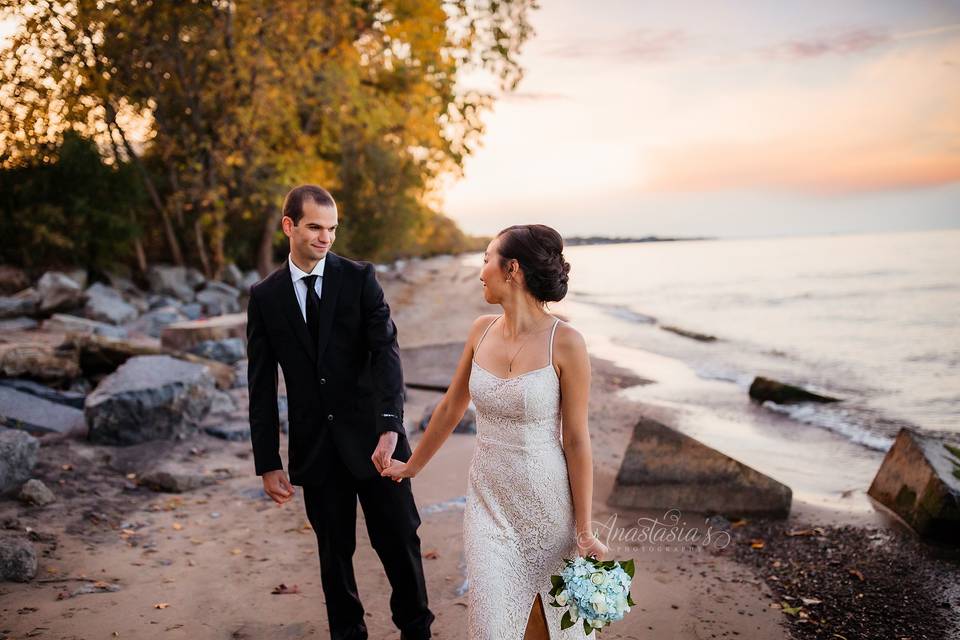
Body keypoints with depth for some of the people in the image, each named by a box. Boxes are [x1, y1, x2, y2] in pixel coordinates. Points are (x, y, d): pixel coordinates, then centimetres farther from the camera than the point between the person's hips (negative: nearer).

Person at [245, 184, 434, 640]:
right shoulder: (265, 297, 3)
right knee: (334, 551, 12)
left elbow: (386, 351, -13)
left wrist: (390, 426, -26)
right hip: (315, 446, 2)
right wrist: (268, 463, 1)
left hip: (371, 435, -1)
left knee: (400, 540, 7)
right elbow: (262, 387, 4)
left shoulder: (359, 278, -3)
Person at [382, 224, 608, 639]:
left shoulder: (564, 342, -16)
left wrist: (584, 531, -10)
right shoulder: (482, 330, 0)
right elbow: (450, 408, 12)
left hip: (546, 503, -3)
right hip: (488, 499, 4)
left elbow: (576, 440, -12)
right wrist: (411, 466, 22)